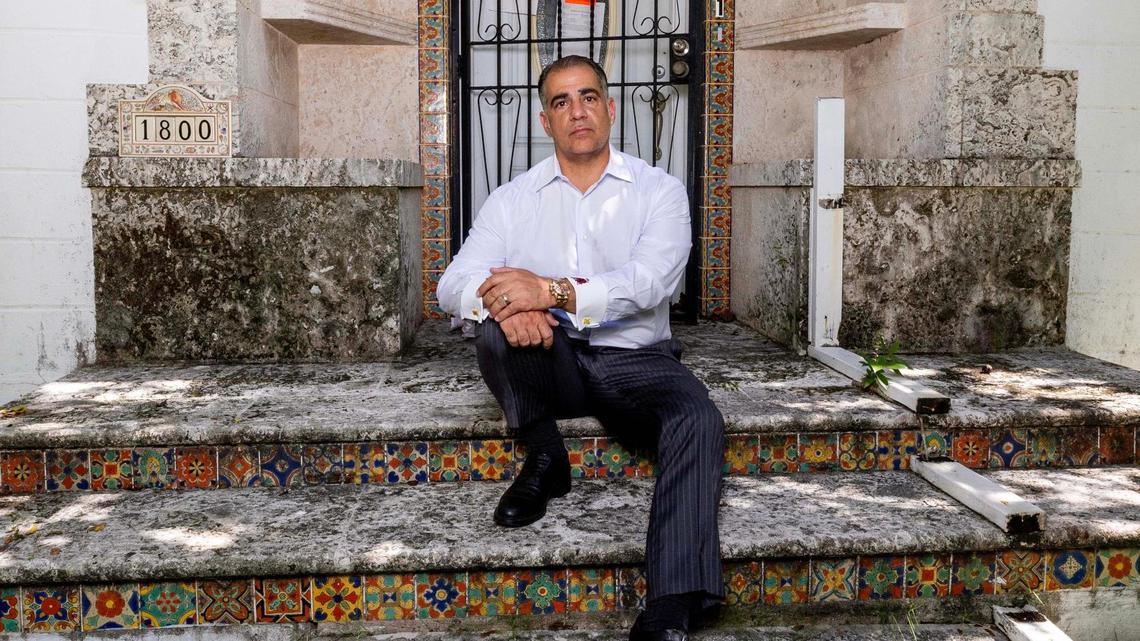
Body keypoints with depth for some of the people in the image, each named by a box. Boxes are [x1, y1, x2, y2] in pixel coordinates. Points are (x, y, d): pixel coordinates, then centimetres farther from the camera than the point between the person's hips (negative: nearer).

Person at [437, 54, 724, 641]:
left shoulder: (658, 191, 1)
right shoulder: (512, 200, 6)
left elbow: (649, 284, -16)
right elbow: (455, 283, -6)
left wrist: (552, 292, -29)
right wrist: (504, 304, -31)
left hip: (636, 360, -1)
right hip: (549, 365, 1)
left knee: (697, 420, -31)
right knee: (497, 331, -30)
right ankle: (544, 459, -5)